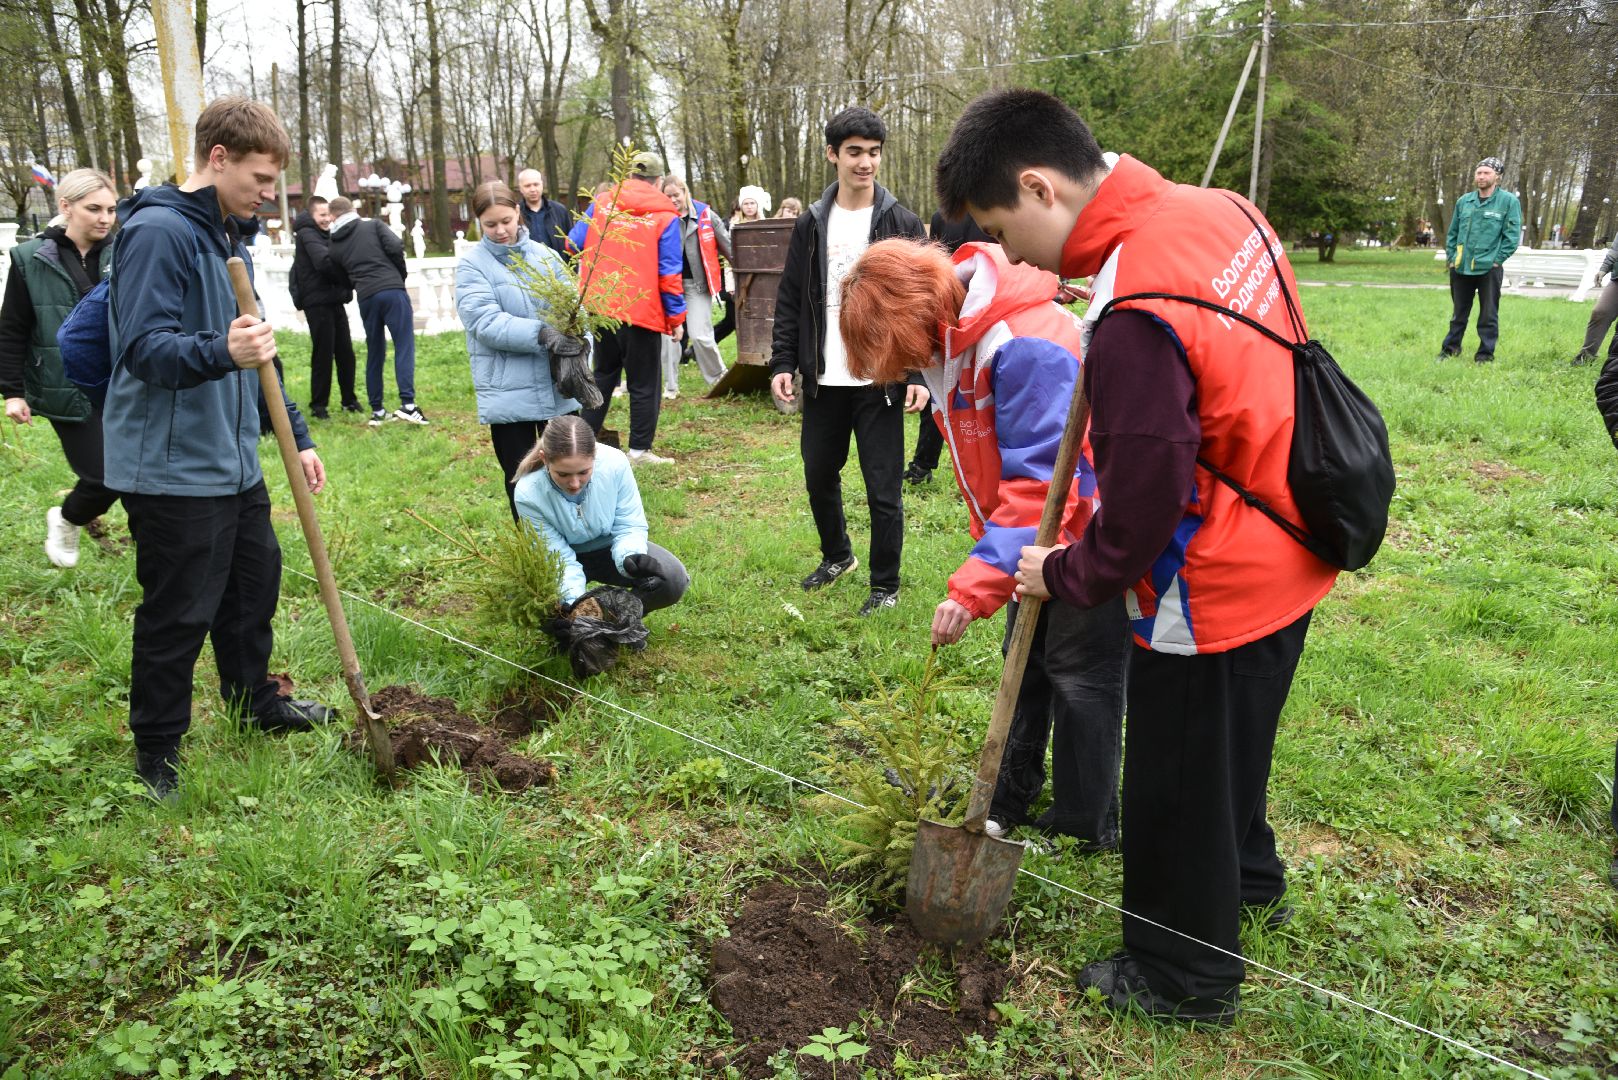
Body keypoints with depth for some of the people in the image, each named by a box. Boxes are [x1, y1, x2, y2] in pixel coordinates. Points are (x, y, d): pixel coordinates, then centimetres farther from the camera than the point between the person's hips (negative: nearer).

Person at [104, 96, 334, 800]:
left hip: (234, 459, 9)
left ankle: (257, 702, 41)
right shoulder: (158, 231, -16)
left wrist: (298, 437, 17)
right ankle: (156, 755, 18)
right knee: (179, 613, 1)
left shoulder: (228, 238, 14)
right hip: (173, 469, -9)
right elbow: (143, 346, -24)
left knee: (255, 584, 20)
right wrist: (222, 351, -42)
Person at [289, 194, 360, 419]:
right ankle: (318, 405, 2)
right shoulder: (308, 234, -8)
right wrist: (350, 280, -13)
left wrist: (345, 287, -3)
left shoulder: (326, 234, 21)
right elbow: (324, 262, -22)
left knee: (345, 352, 9)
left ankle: (349, 400, 19)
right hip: (317, 302, -8)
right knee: (323, 354, -5)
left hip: (335, 299, 8)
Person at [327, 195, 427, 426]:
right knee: (404, 347, -5)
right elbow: (396, 246, -4)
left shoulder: (335, 245, 15)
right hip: (392, 291, -3)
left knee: (374, 354, 12)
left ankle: (377, 411, 13)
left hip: (366, 298, 3)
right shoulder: (373, 225, 7)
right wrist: (401, 275, 9)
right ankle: (407, 403, -18)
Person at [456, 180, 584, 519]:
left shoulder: (545, 255, 6)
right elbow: (485, 321, -16)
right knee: (522, 480, 7)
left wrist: (577, 337, -21)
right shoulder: (472, 265, -3)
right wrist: (540, 333, -29)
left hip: (559, 386, 3)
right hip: (509, 393, -3)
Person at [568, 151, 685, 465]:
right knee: (644, 383, 7)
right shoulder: (665, 217, -7)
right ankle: (640, 449, 10)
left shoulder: (601, 203, 2)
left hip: (600, 307, 4)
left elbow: (573, 244, 9)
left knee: (603, 374, 21)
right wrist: (677, 317, -2)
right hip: (643, 313, -4)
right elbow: (669, 274, -10)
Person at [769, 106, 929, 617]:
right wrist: (782, 363, 1)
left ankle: (885, 585, 16)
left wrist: (919, 374, -12)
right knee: (819, 475, 16)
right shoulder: (811, 225, 7)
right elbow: (790, 301, 10)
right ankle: (836, 555, 40)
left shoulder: (901, 223, -3)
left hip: (880, 380, -4)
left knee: (883, 488, 0)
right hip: (824, 379, 4)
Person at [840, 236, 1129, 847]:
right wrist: (989, 544, 7)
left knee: (1081, 675, 1)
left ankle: (1085, 828, 18)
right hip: (1038, 538, 9)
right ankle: (1009, 802, 31)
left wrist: (975, 588, -36)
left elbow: (1039, 482, -34)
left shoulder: (1026, 347, -31)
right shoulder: (955, 343, 0)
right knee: (1025, 663, 16)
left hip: (1094, 532, -9)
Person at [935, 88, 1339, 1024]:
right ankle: (1248, 881, 56)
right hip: (1287, 557, 9)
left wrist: (1065, 577, -6)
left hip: (1213, 596, -9)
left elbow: (1142, 511, -24)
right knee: (1233, 743, 31)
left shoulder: (1135, 315, -31)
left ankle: (1184, 976, 35)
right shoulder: (1220, 209, -4)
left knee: (1176, 786, 13)